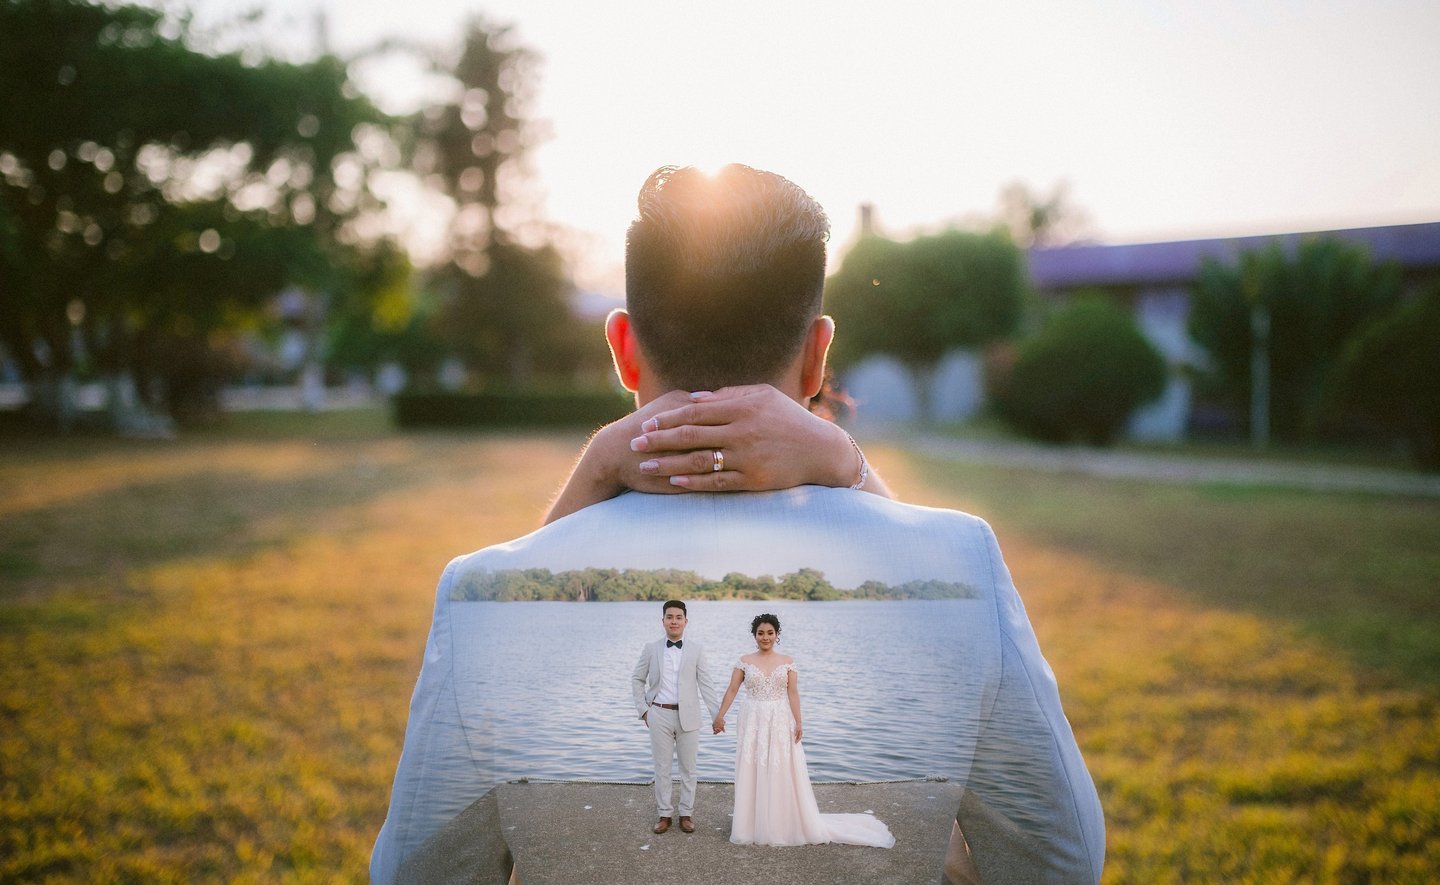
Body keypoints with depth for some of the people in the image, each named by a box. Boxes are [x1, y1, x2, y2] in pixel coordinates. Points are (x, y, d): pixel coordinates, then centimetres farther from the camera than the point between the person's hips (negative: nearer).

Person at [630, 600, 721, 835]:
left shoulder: (696, 649, 0)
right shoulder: (651, 648, 1)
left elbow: (705, 683, -2)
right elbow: (637, 679, 9)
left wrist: (717, 714, -7)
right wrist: (643, 709, 3)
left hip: (687, 715, 0)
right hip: (659, 715, 0)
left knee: (688, 767, 8)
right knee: (662, 768, 7)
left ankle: (686, 813, 20)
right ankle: (664, 814, 18)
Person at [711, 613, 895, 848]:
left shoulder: (787, 662, 3)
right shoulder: (745, 661, 3)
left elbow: (793, 693, -1)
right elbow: (732, 690, 1)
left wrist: (798, 722, -9)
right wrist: (719, 715, -8)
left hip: (781, 723, 0)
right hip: (753, 723, 0)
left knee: (783, 775, 2)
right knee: (752, 776, 4)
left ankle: (784, 825, 12)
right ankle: (752, 826, 13)